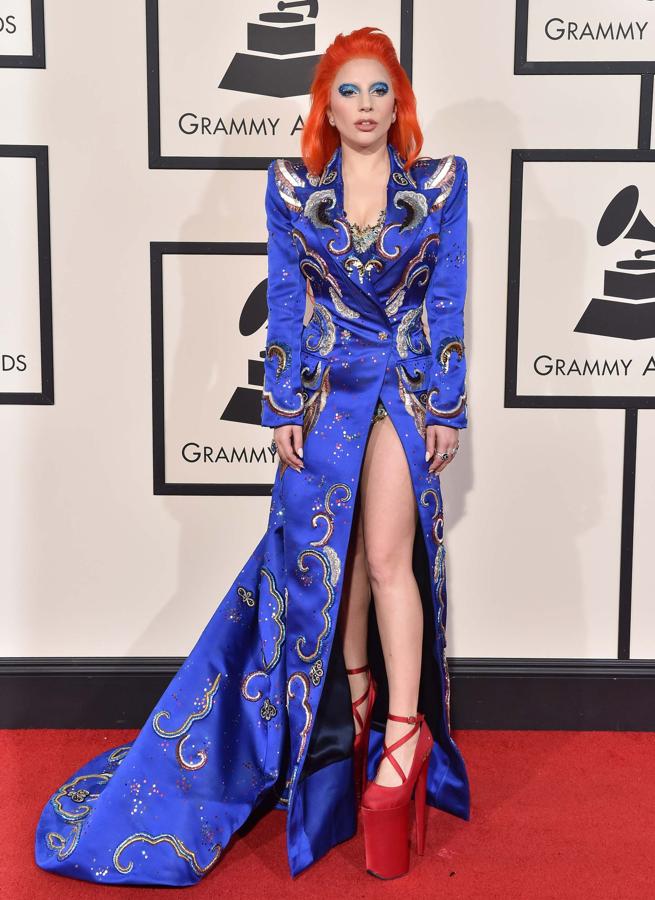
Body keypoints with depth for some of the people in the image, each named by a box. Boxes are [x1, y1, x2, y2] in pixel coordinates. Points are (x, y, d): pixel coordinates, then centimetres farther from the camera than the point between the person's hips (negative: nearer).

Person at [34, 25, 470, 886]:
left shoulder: (440, 181, 1)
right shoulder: (292, 187, 2)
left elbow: (448, 300, 1)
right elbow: (286, 301, 2)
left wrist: (448, 408, -3)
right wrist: (284, 409, -3)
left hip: (407, 386, -1)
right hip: (323, 387, 2)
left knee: (388, 553, -9)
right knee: (332, 552, 7)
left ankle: (402, 733, -2)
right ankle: (356, 694, 28)